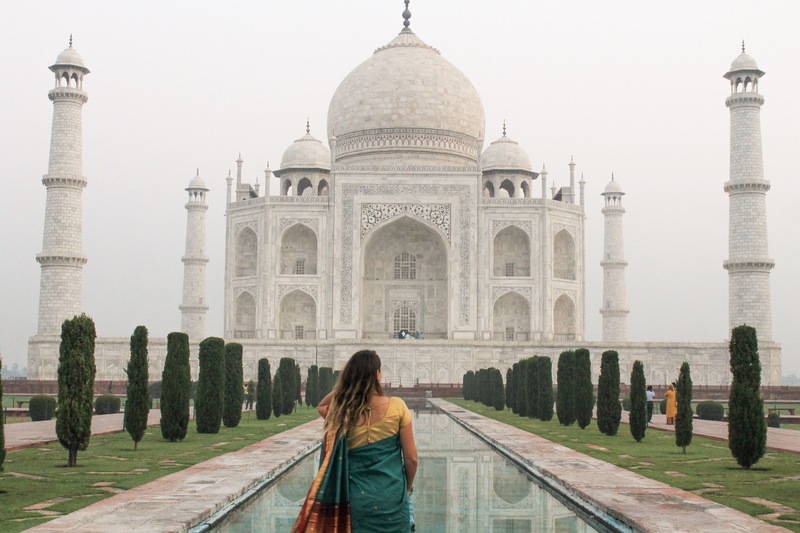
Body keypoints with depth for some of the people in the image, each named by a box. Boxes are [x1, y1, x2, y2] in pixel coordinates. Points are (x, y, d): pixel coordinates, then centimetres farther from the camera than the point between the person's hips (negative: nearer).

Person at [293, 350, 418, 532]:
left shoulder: (342, 411, -7)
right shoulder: (397, 407, -12)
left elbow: (321, 406, 18)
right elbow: (411, 457, -6)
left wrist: (346, 384, 3)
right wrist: (407, 488, 11)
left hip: (358, 498, 1)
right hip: (392, 498, -1)